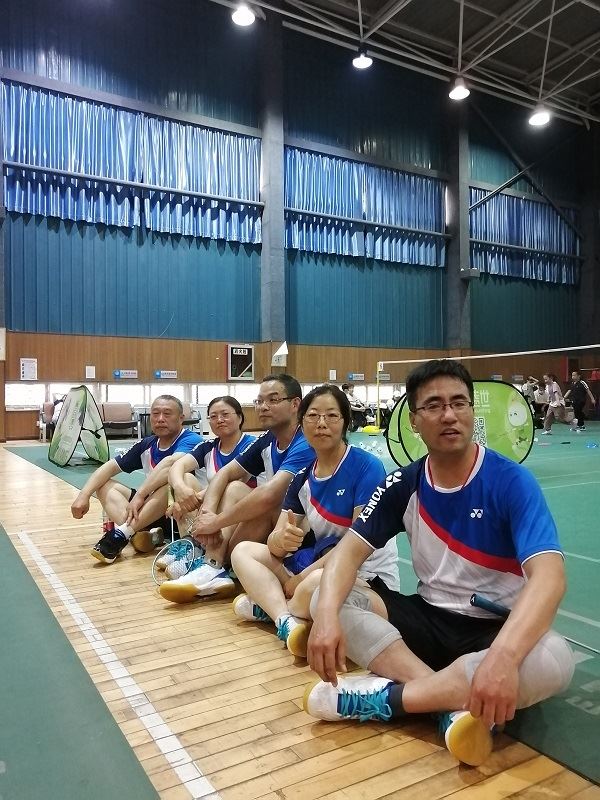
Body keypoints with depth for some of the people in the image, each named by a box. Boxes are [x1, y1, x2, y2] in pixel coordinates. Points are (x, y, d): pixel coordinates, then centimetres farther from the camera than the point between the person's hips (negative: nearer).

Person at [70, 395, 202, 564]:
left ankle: (121, 534, -32)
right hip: (154, 514, 7)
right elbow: (110, 467, 6)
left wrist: (140, 494, -40)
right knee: (104, 484, -2)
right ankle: (142, 533, -28)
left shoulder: (191, 440, -12)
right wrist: (84, 495, -7)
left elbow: (170, 463, -33)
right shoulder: (147, 444, 7)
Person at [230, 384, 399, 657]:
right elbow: (276, 542, 1)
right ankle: (288, 621, -23)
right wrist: (281, 540, -24)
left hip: (369, 576, -7)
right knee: (243, 551, 0)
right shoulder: (303, 477, 5)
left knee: (316, 584, -39)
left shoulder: (367, 466, -14)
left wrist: (301, 577, -18)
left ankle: (267, 605, -7)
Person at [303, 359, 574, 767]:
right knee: (324, 599, -18)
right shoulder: (403, 484, -4)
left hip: (497, 628, -3)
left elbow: (549, 576, -28)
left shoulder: (512, 481, -16)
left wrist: (502, 656, -47)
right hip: (428, 618, 4)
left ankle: (387, 695, -25)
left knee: (553, 660, -37)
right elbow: (350, 548, -7)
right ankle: (456, 705, -27)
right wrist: (327, 614, -29)